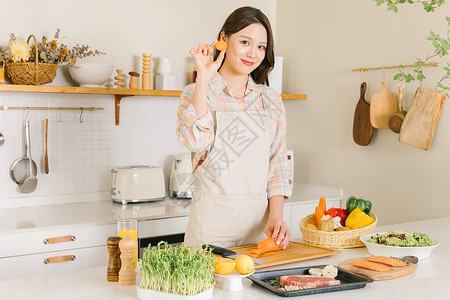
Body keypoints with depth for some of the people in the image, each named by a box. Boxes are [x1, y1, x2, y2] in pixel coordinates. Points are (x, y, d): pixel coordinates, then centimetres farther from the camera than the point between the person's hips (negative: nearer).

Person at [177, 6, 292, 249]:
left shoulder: (271, 100, 10)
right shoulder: (196, 93, 0)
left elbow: (277, 162, 8)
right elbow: (194, 140, -20)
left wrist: (276, 216, -4)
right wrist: (203, 78, -17)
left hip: (259, 219, 3)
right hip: (212, 220, -3)